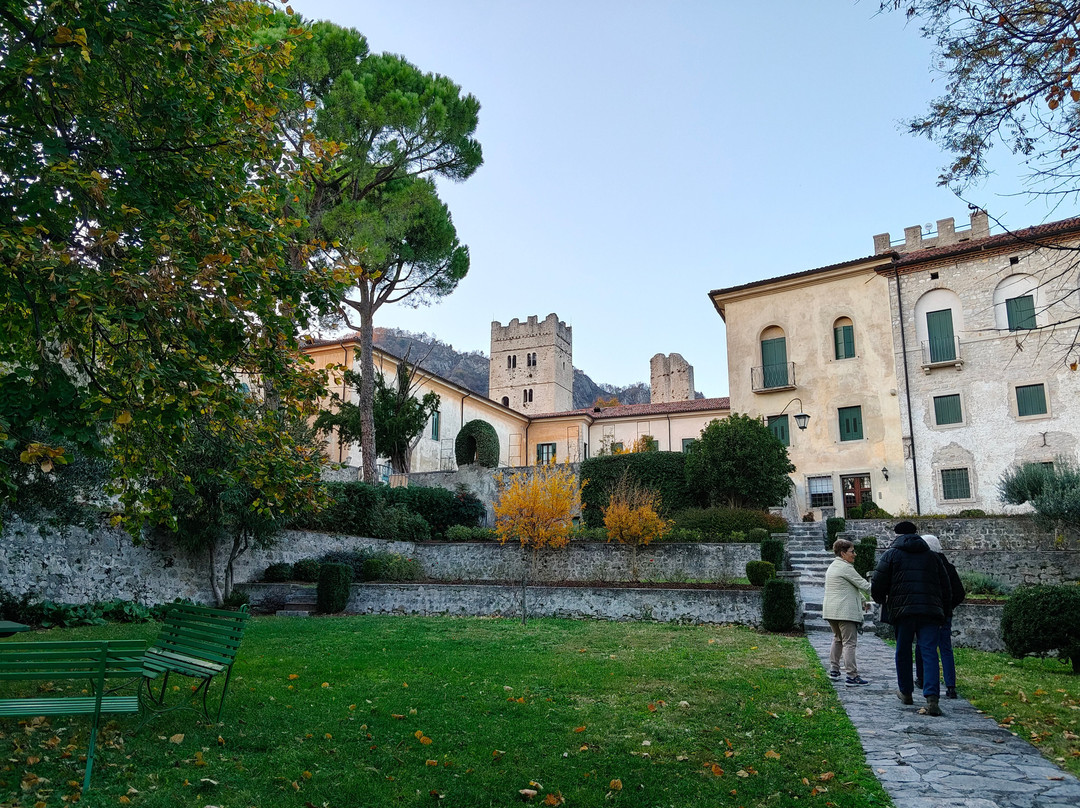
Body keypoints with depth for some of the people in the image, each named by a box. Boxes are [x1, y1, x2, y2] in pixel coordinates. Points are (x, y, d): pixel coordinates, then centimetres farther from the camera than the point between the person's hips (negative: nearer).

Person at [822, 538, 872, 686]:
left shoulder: (832, 567, 17)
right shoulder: (846, 567, -13)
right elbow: (862, 584, -12)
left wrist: (862, 599, 23)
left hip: (831, 610, 10)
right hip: (845, 611, -10)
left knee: (837, 639, 21)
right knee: (849, 642, -7)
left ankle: (834, 670, 25)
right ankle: (852, 676, -8)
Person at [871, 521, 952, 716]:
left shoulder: (891, 554, 8)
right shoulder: (932, 556, 17)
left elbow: (878, 585, 1)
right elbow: (946, 588, 17)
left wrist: (882, 600, 21)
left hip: (903, 611, -2)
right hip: (931, 611, 2)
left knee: (903, 651, 13)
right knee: (929, 652, -3)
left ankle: (905, 691, 26)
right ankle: (932, 698, -16)